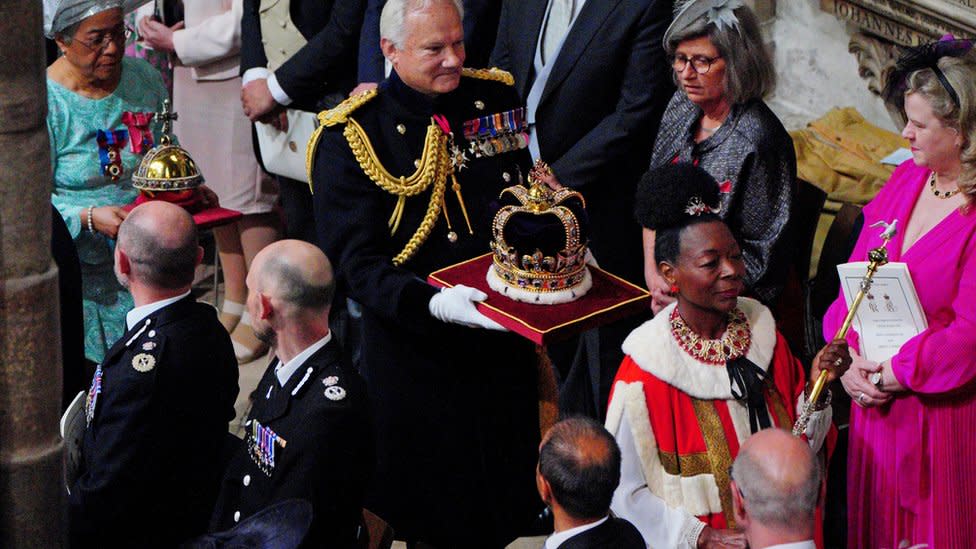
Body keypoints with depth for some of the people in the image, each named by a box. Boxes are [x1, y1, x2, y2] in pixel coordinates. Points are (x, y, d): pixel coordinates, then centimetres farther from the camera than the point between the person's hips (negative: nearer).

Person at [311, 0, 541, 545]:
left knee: (509, 501, 19)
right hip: (414, 352, -4)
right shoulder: (351, 137, -14)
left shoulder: (495, 97, 1)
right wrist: (433, 302, -34)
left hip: (504, 337, 5)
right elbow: (357, 265, -18)